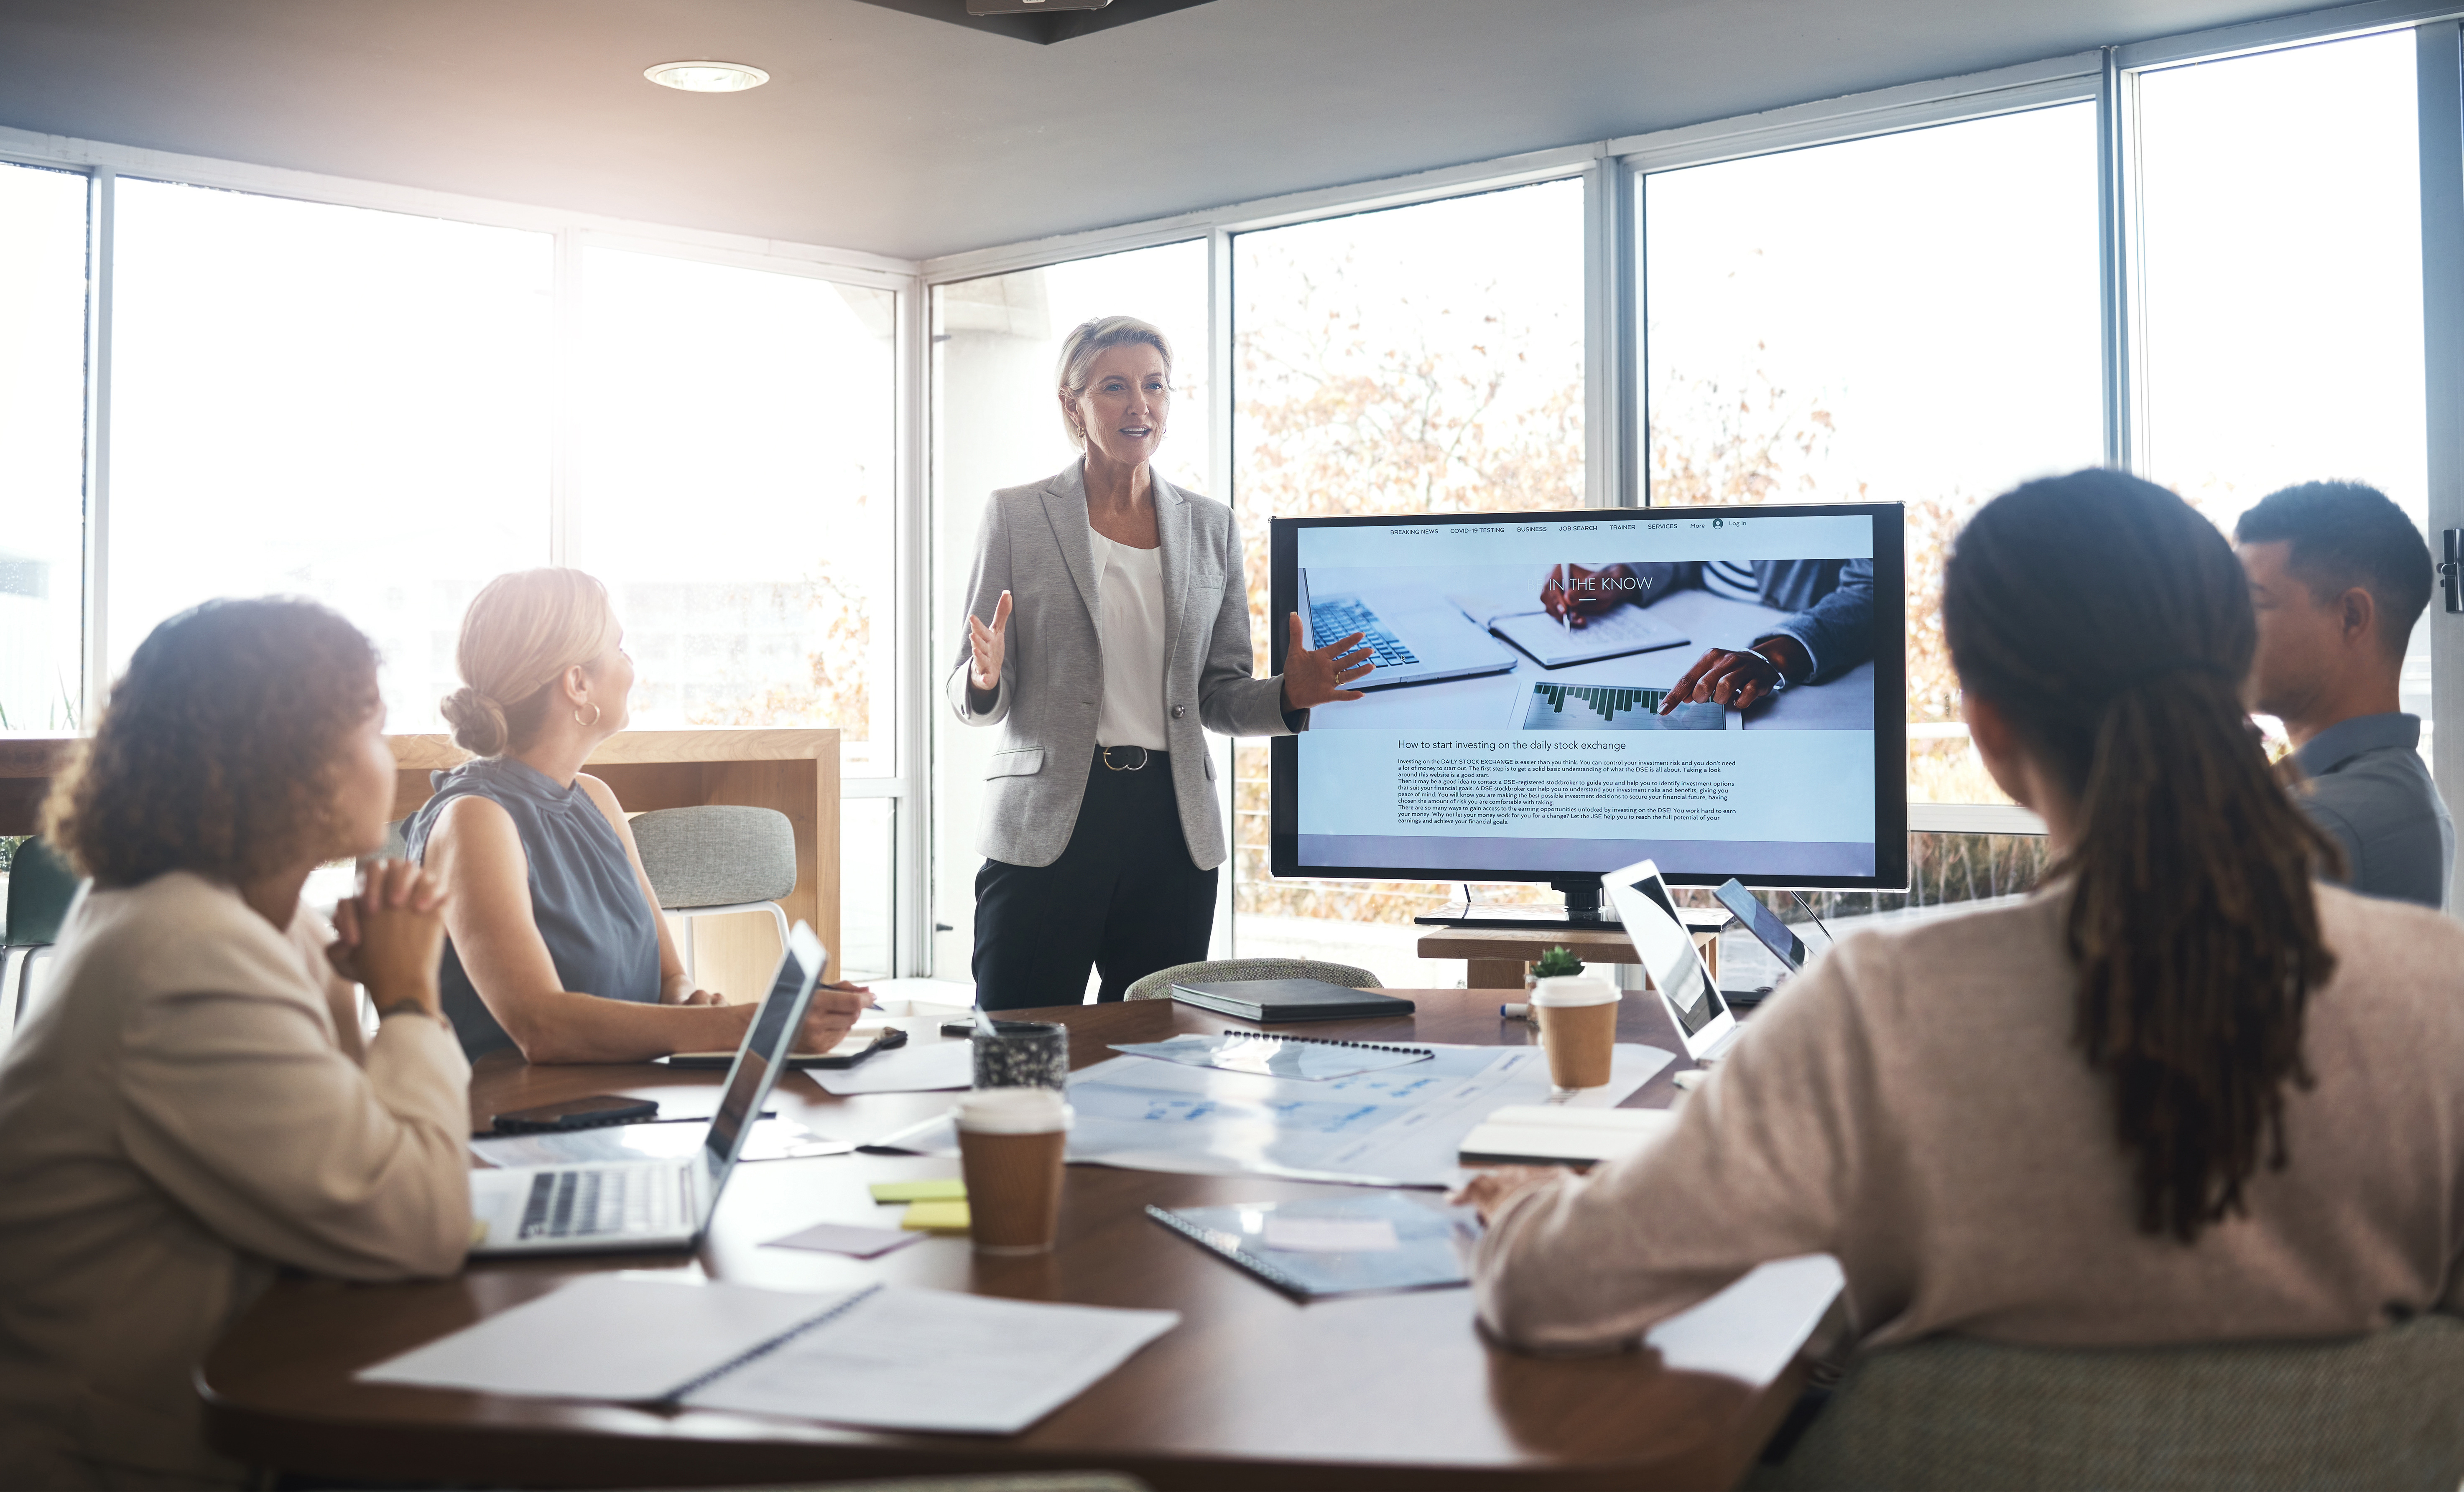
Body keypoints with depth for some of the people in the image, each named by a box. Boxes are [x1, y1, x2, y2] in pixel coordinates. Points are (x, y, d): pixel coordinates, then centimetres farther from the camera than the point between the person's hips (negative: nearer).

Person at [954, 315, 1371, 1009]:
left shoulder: (1211, 527, 12)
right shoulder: (1015, 516, 3)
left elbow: (1219, 694, 12)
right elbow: (972, 696, 3)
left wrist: (1289, 696, -7)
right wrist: (984, 682, -20)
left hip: (1173, 822, 3)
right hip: (1046, 822, -2)